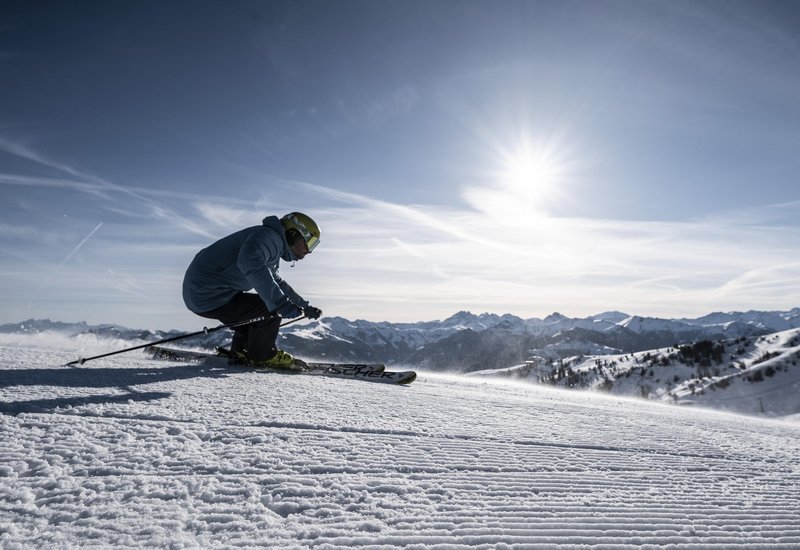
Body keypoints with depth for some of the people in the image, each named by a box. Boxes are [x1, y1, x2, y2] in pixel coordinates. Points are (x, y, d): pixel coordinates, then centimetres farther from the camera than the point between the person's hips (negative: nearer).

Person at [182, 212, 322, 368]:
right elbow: (250, 261, -38)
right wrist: (280, 303, -40)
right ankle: (262, 356, 7)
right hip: (210, 297, -11)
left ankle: (240, 353, 29)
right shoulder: (270, 236, -15)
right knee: (271, 309, -13)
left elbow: (277, 282, 36)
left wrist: (305, 307, 33)